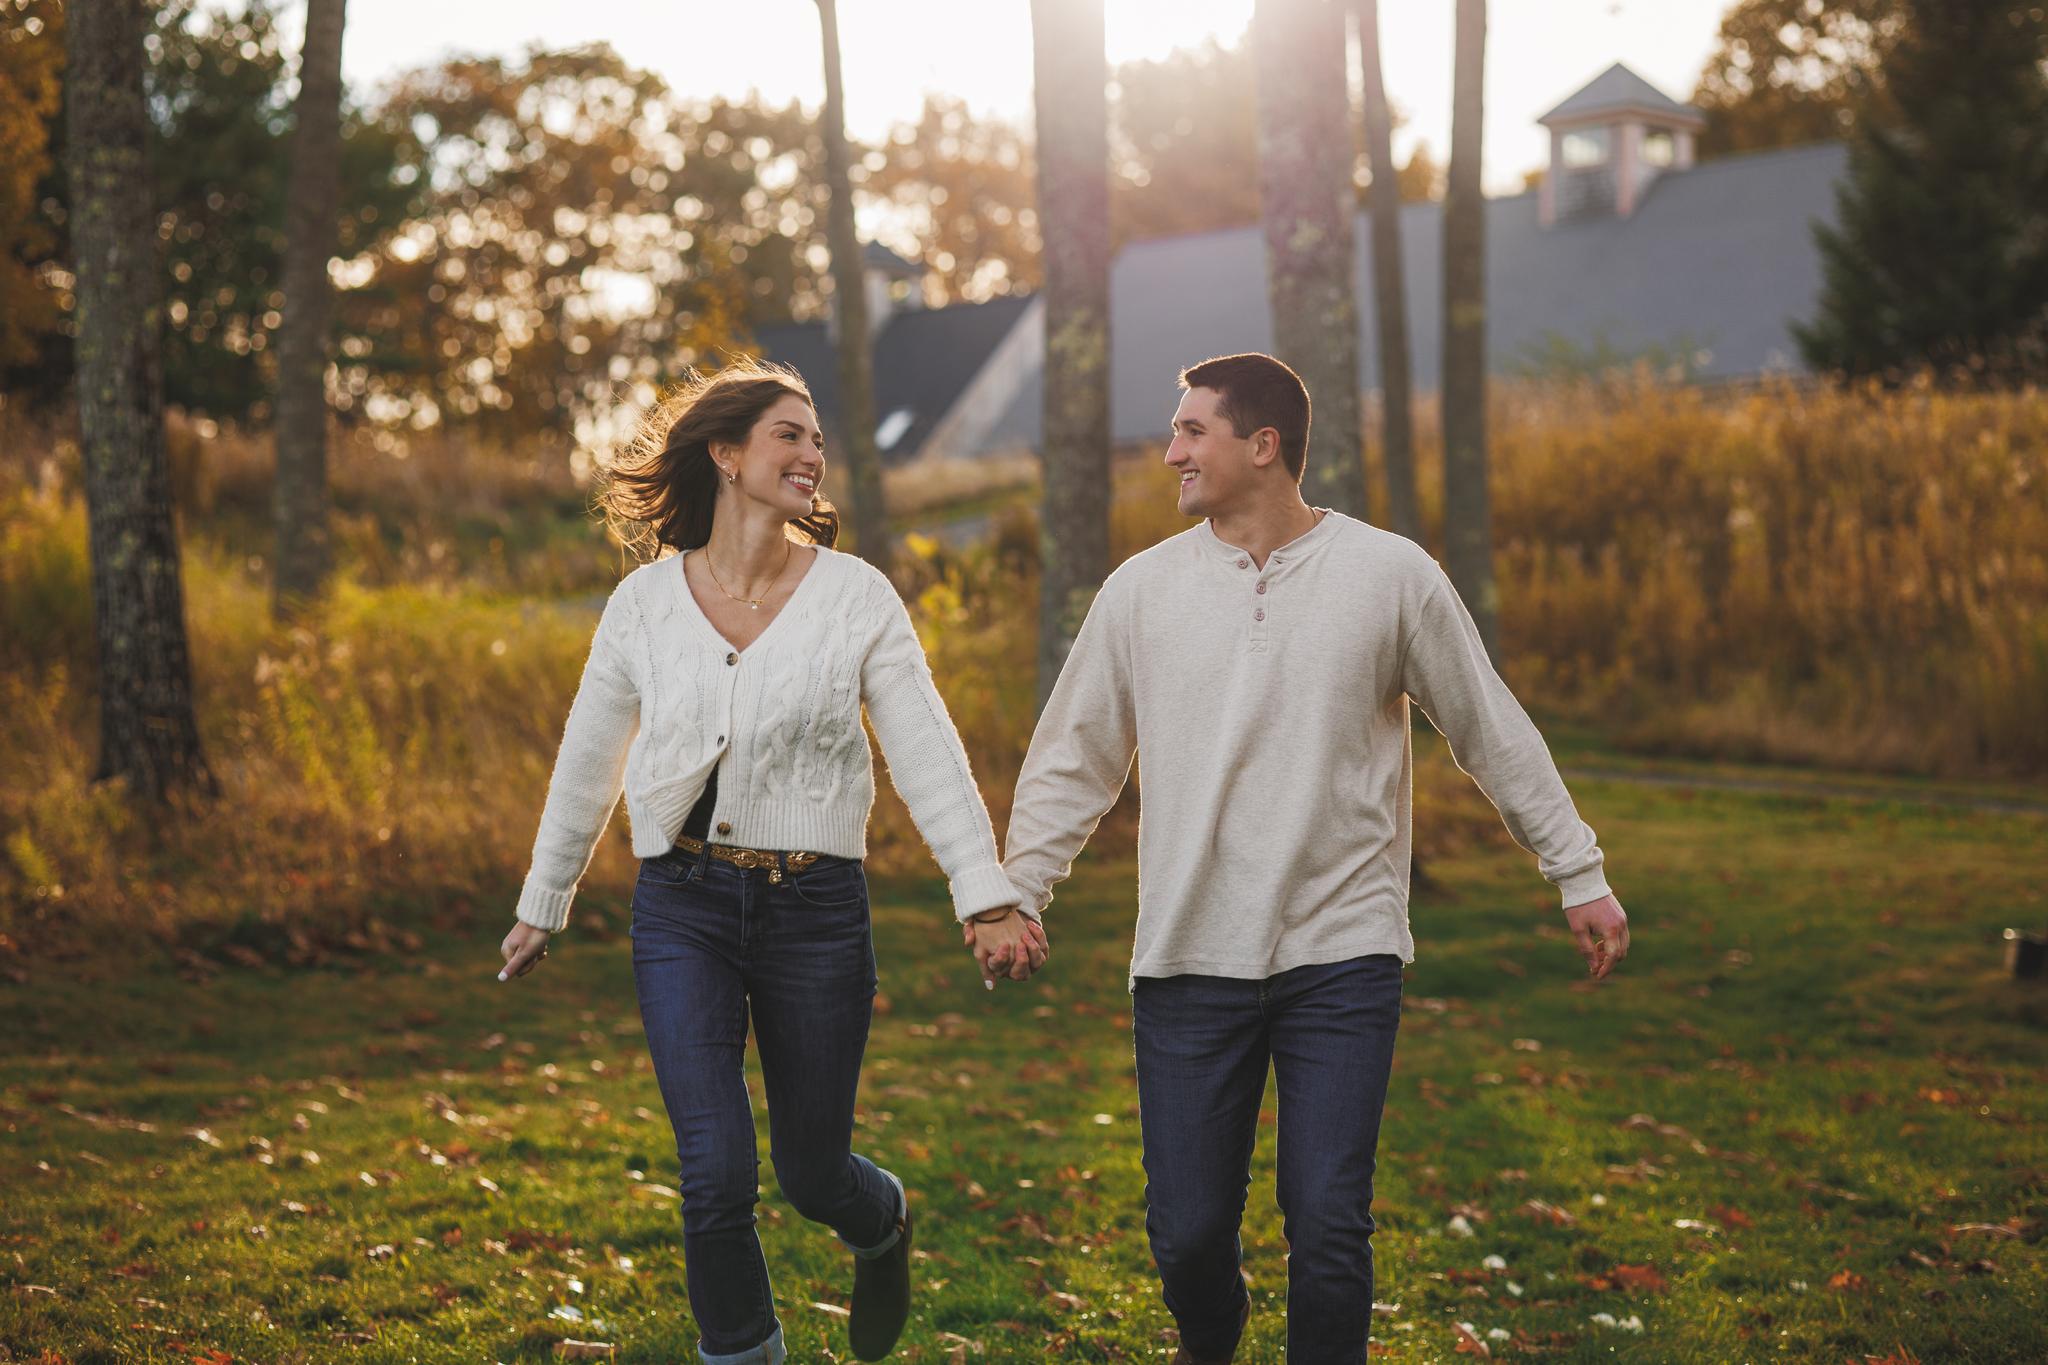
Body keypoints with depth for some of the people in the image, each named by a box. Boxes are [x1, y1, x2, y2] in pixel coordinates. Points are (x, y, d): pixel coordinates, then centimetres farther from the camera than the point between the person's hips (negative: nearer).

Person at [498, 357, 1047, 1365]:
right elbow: (587, 763, 13)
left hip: (815, 905, 0)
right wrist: (540, 908, 19)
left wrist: (987, 897, -15)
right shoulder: (645, 602, 2)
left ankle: (883, 1225, 45)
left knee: (812, 1175, 8)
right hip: (682, 906, 0)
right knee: (716, 1174, -9)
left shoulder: (855, 596, -1)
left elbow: (928, 754, -5)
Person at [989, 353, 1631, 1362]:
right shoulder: (1143, 589, 4)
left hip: (1344, 962, -1)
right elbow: (1074, 758, 11)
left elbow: (1495, 735, 8)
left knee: (1328, 1226, -7)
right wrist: (1015, 894, 5)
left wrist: (1580, 876, 9)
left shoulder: (1391, 577, 0)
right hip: (1189, 963, 2)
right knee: (1187, 1229, 5)